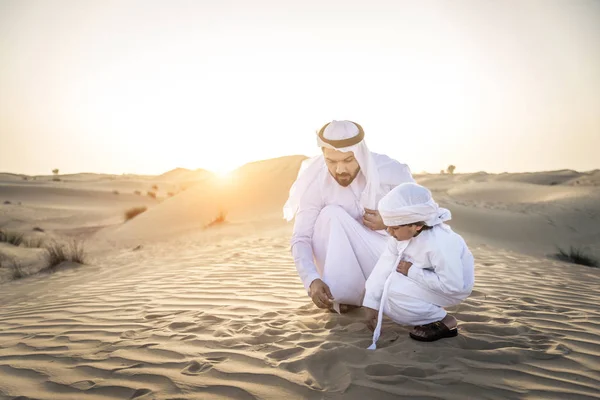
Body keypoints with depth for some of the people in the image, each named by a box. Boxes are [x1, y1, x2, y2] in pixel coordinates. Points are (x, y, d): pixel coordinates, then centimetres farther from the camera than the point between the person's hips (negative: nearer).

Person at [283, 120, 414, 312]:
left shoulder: (391, 171, -20)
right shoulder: (315, 182, -21)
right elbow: (301, 238, -24)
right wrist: (312, 280, -42)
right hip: (346, 264, 1)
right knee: (331, 214, -31)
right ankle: (341, 295, -19)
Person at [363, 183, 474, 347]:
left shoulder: (440, 245, -37)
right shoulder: (402, 234, -15)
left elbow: (453, 285, -34)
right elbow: (385, 266, -16)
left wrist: (412, 271, -29)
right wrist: (371, 305, -18)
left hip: (450, 289, -8)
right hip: (424, 281, 8)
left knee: (392, 293, -24)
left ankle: (444, 322, -6)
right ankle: (428, 310, 12)